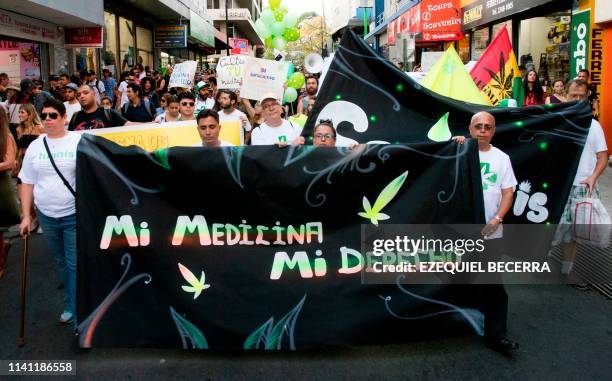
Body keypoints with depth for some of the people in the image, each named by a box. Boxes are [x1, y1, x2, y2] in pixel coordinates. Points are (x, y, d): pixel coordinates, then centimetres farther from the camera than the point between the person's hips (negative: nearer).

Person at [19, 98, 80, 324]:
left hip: (75, 214, -4)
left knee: (76, 263, 0)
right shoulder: (35, 146, 5)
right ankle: (71, 302, 33)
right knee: (61, 262, 16)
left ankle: (76, 309, 12)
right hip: (46, 216, 4)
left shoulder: (80, 142, -8)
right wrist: (26, 216, 5)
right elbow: (28, 183, 9)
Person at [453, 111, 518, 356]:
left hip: (490, 232, 1)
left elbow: (508, 192, 3)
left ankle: (497, 335, 7)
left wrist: (496, 219, -10)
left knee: (494, 284, 0)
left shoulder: (501, 158, 5)